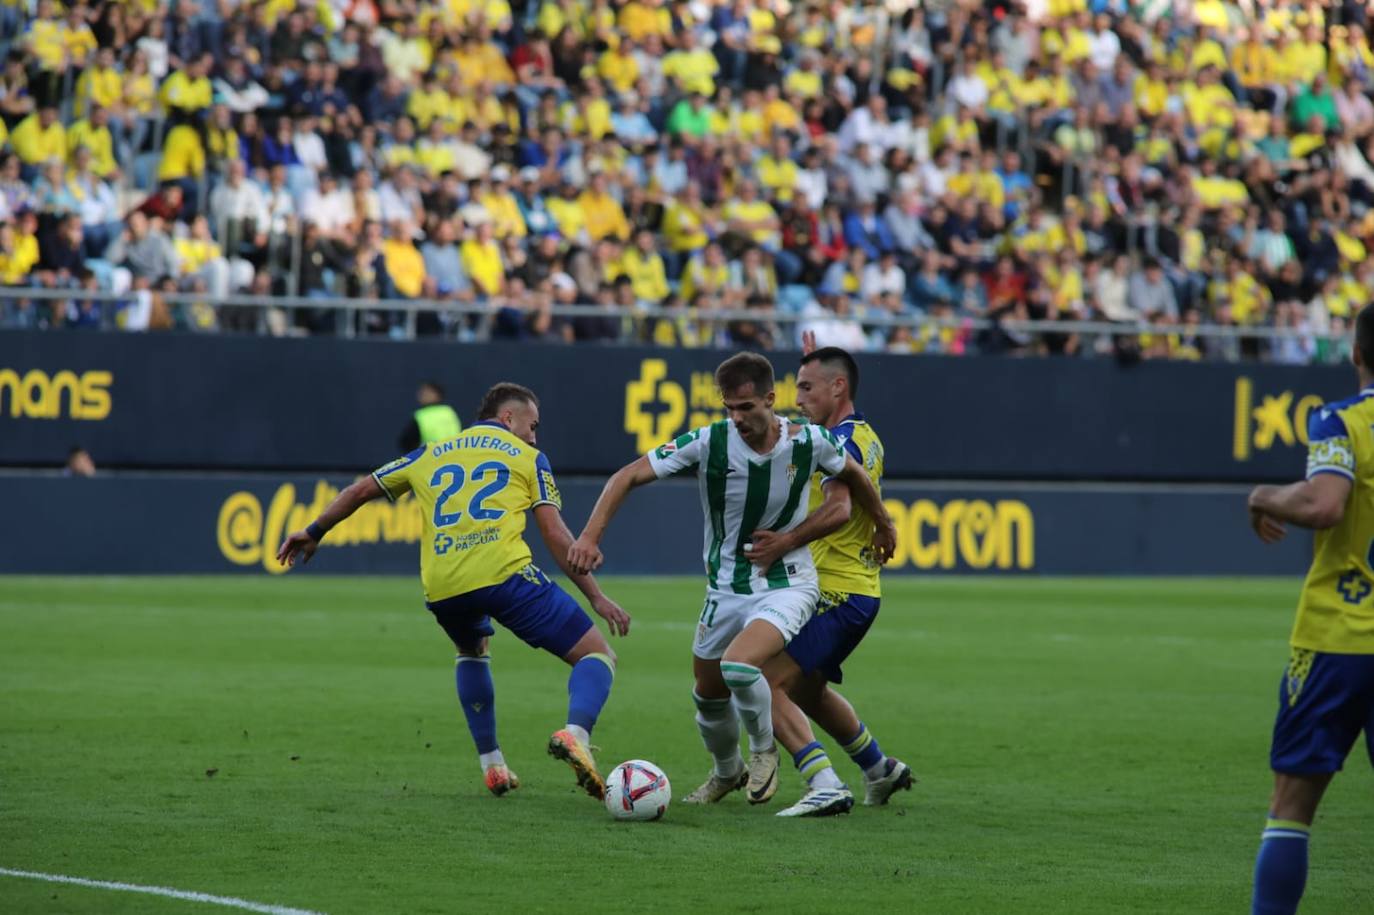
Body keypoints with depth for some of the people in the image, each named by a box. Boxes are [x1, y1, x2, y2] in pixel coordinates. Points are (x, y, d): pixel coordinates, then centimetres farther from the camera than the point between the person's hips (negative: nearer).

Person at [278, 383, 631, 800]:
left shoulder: (432, 454, 27)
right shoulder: (528, 458, 16)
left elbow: (361, 490, 32)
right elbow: (556, 536, 7)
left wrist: (313, 532, 45)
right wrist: (597, 597, 10)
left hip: (442, 589, 4)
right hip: (505, 574, -4)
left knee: (472, 651, 37)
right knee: (597, 655, 2)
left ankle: (492, 766, 27)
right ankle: (575, 732, -29)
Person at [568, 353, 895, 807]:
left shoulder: (809, 442, -14)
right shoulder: (708, 442, -16)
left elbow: (853, 474, 9)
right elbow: (630, 476, -14)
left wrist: (883, 525, 22)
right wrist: (590, 535, -26)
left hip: (788, 586, -3)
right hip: (725, 590, 3)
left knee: (738, 665, -28)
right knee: (709, 695, 13)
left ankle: (764, 749, 1)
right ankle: (727, 773, 43)